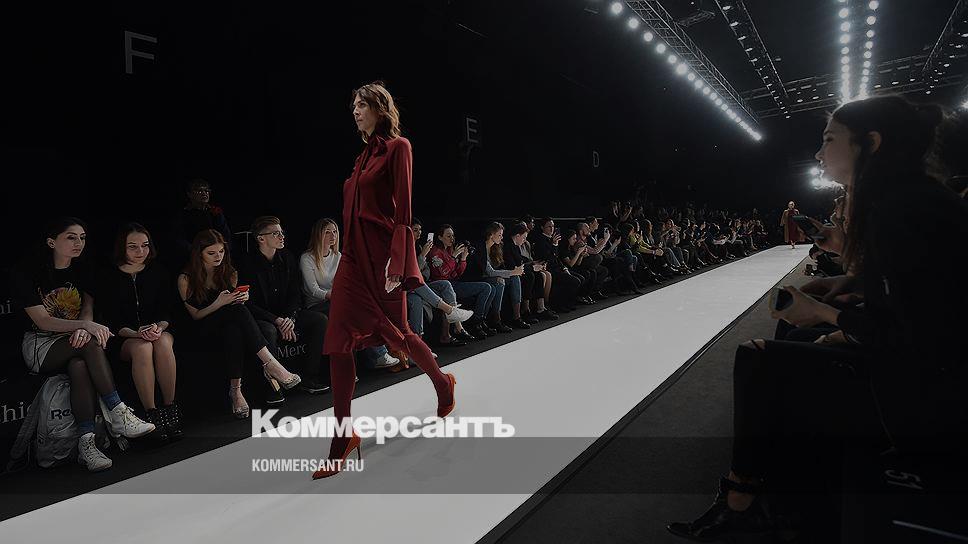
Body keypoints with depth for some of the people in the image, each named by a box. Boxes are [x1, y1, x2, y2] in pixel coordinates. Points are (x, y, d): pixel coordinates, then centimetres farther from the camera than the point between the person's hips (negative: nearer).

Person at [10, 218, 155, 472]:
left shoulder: (82, 270, 7)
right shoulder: (26, 272, -8)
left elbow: (88, 308, -1)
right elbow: (42, 321, -16)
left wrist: (83, 329, -26)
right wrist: (87, 326, -32)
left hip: (74, 339, 3)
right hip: (40, 345, -3)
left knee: (79, 364, -34)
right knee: (90, 343, -35)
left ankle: (86, 443, -40)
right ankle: (118, 414, -35)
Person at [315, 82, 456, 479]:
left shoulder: (397, 147, -5)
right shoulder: (365, 154, 18)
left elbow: (402, 209, -13)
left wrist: (397, 261, -19)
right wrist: (351, 249, 19)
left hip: (382, 253, -7)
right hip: (354, 254, 7)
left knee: (396, 334, 8)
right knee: (339, 342, -2)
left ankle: (444, 384, 36)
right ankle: (344, 435, 5)